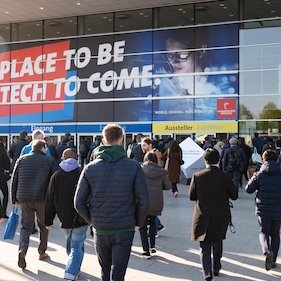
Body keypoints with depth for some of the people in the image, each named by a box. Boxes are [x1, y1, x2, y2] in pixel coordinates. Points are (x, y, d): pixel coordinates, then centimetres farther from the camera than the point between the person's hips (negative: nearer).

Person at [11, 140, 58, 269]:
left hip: (24, 198, 2)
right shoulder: (50, 161, 1)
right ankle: (42, 252, 24)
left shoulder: (22, 159, 8)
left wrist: (14, 198, 13)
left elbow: (14, 180, 8)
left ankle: (22, 250, -9)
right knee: (44, 226, 17)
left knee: (26, 226, 12)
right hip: (43, 199, -2)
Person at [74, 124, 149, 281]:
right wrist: (138, 222, 6)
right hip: (125, 229, -2)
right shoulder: (134, 166, -8)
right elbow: (144, 201, -10)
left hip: (100, 229, 3)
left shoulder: (90, 168, -3)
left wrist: (92, 220, 12)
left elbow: (79, 203, -3)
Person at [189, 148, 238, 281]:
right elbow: (234, 196, -3)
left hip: (203, 217, -1)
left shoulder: (197, 176, -12)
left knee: (205, 246, 9)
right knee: (217, 242, 24)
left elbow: (191, 196, -3)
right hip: (221, 217, 1)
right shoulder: (226, 177, -13)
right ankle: (216, 268, 38)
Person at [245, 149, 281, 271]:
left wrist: (253, 178, 11)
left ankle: (267, 252, -17)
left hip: (263, 210, -1)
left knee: (264, 232, 11)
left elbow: (248, 189, -3)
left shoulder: (259, 175, -9)